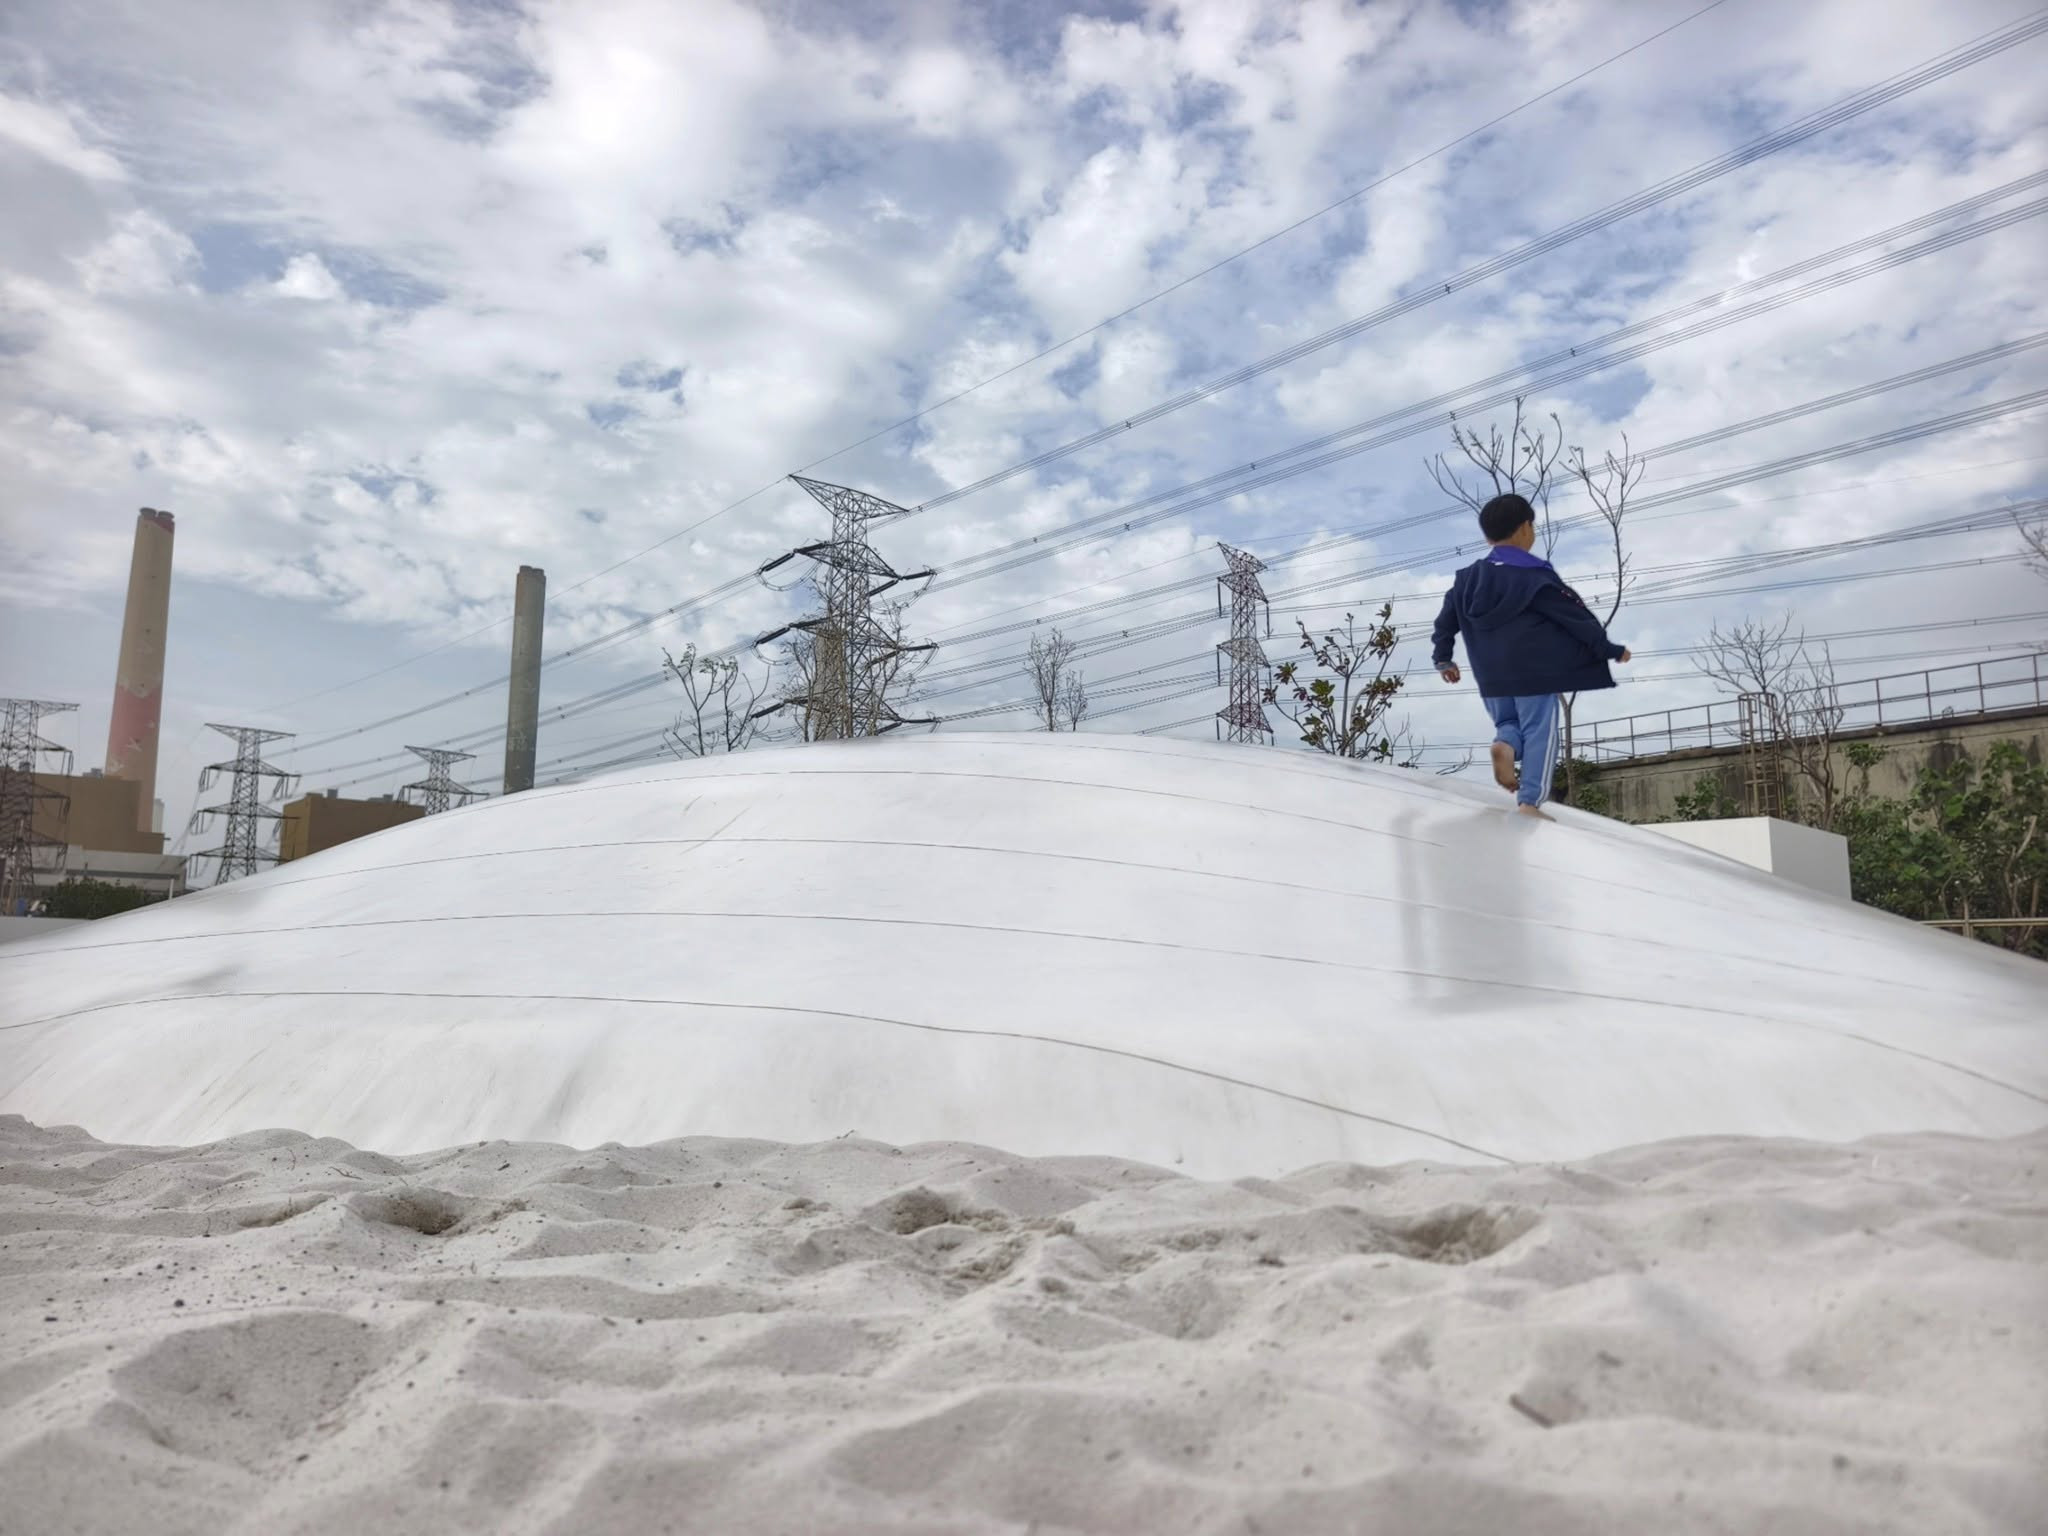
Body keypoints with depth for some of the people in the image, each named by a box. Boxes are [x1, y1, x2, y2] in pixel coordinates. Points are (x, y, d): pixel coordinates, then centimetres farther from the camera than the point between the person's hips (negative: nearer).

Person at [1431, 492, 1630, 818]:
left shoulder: (1468, 577, 7)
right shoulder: (1537, 577, -8)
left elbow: (1446, 620, 11)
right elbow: (1577, 616, -5)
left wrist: (1443, 658, 24)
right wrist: (1611, 650, 4)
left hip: (1492, 677, 5)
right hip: (1534, 672, -5)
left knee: (1507, 722, 21)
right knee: (1539, 733, 1)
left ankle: (1505, 744, -15)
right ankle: (1529, 802, -6)